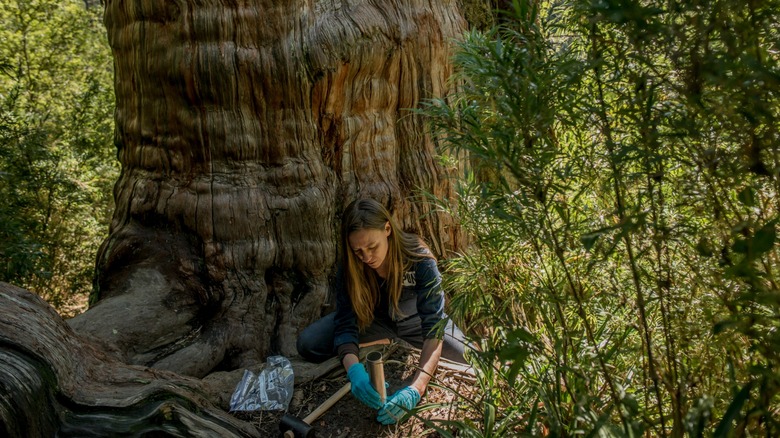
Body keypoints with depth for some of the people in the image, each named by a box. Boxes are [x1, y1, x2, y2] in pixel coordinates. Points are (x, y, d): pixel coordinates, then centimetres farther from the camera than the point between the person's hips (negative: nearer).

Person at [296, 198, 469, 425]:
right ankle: (393, 343, -4)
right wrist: (354, 370, -51)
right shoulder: (350, 268, -26)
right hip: (372, 320, 2)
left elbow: (434, 326, -39)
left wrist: (416, 388, -53)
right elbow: (346, 325, -28)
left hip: (415, 319, -1)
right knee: (307, 343, -20)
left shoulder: (419, 259, -34)